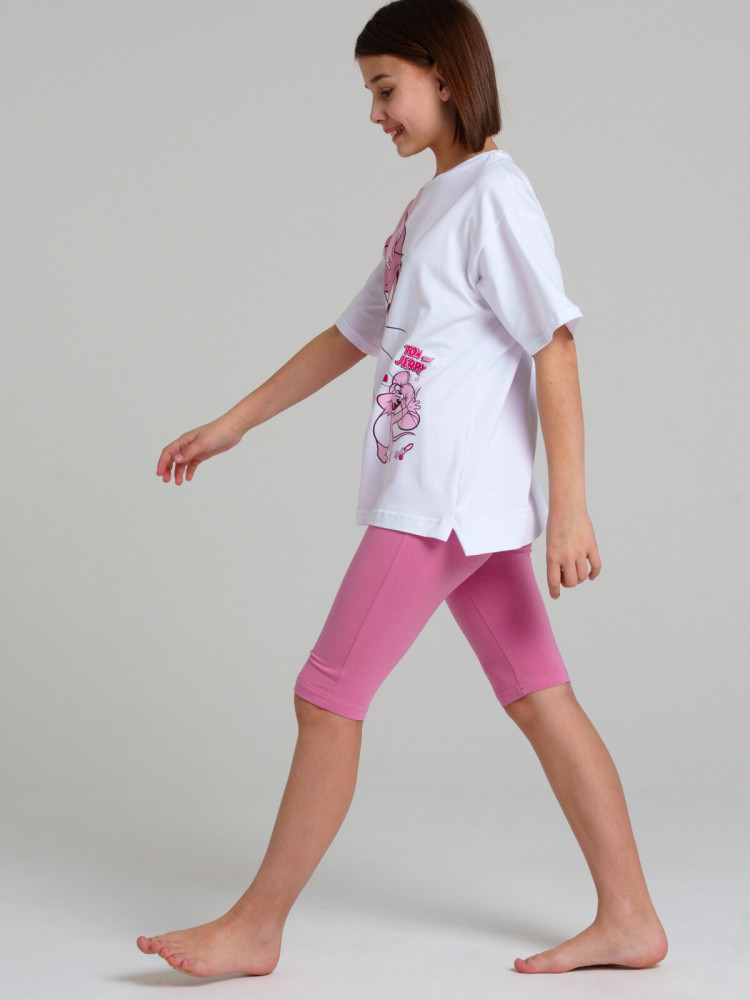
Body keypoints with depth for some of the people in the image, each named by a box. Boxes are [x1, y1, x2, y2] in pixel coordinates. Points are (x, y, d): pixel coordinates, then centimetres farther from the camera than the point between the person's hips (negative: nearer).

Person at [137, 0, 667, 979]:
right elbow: (351, 337, 23)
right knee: (542, 703, 8)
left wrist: (569, 506, -19)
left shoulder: (494, 191, -9)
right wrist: (233, 424, 23)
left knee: (328, 699, -2)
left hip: (444, 499, -9)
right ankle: (629, 920, 14)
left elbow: (555, 345, -15)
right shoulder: (430, 205, 18)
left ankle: (256, 928, 9)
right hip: (466, 504, 9)